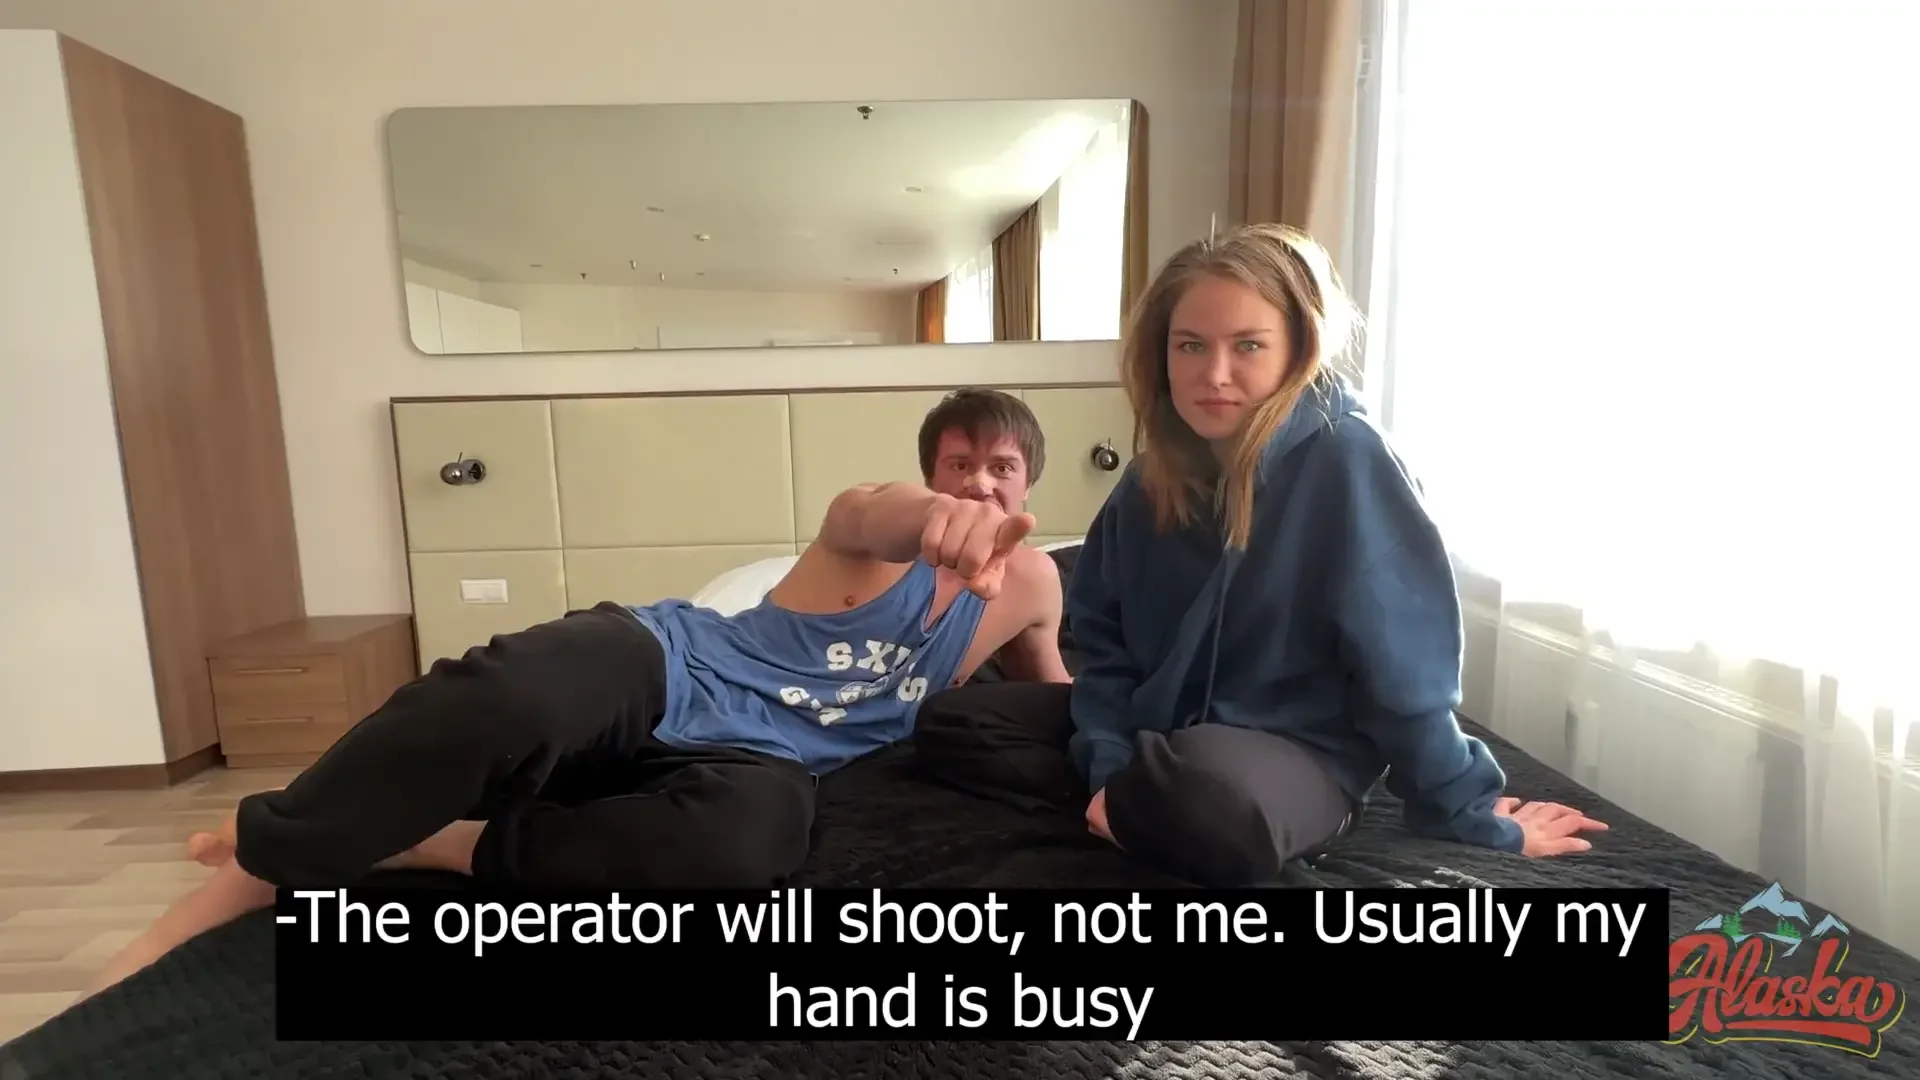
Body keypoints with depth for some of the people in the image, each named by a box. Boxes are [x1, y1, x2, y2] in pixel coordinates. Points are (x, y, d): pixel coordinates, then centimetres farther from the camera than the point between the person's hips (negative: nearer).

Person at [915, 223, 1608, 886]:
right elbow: (1102, 633, 1)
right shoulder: (1157, 470, 0)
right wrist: (1110, 765, -12)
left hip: (1300, 753, -6)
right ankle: (1140, 802, -7)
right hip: (1160, 725, 6)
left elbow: (1401, 663, -14)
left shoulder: (1345, 459, -17)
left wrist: (1471, 814, -5)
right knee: (949, 723, 0)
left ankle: (1132, 807, -8)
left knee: (1209, 798, -42)